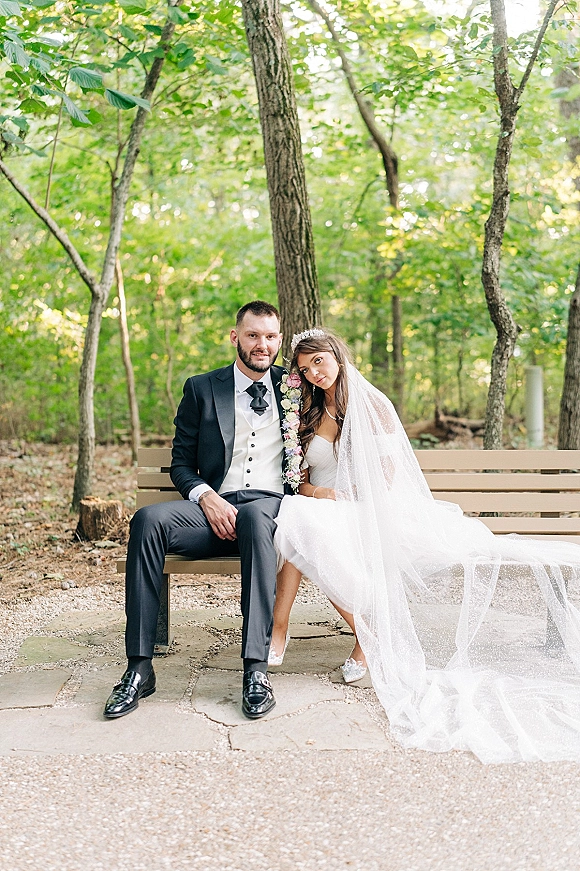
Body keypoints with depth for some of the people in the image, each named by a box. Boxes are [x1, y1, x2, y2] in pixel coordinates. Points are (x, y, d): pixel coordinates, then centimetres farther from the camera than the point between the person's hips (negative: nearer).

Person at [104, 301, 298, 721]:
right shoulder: (201, 389, 14)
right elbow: (181, 463, 12)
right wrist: (207, 498, -10)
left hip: (270, 505, -1)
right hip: (214, 510, 1)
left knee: (256, 518, -40)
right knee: (148, 519, -30)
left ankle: (256, 669, -41)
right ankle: (139, 668, -29)